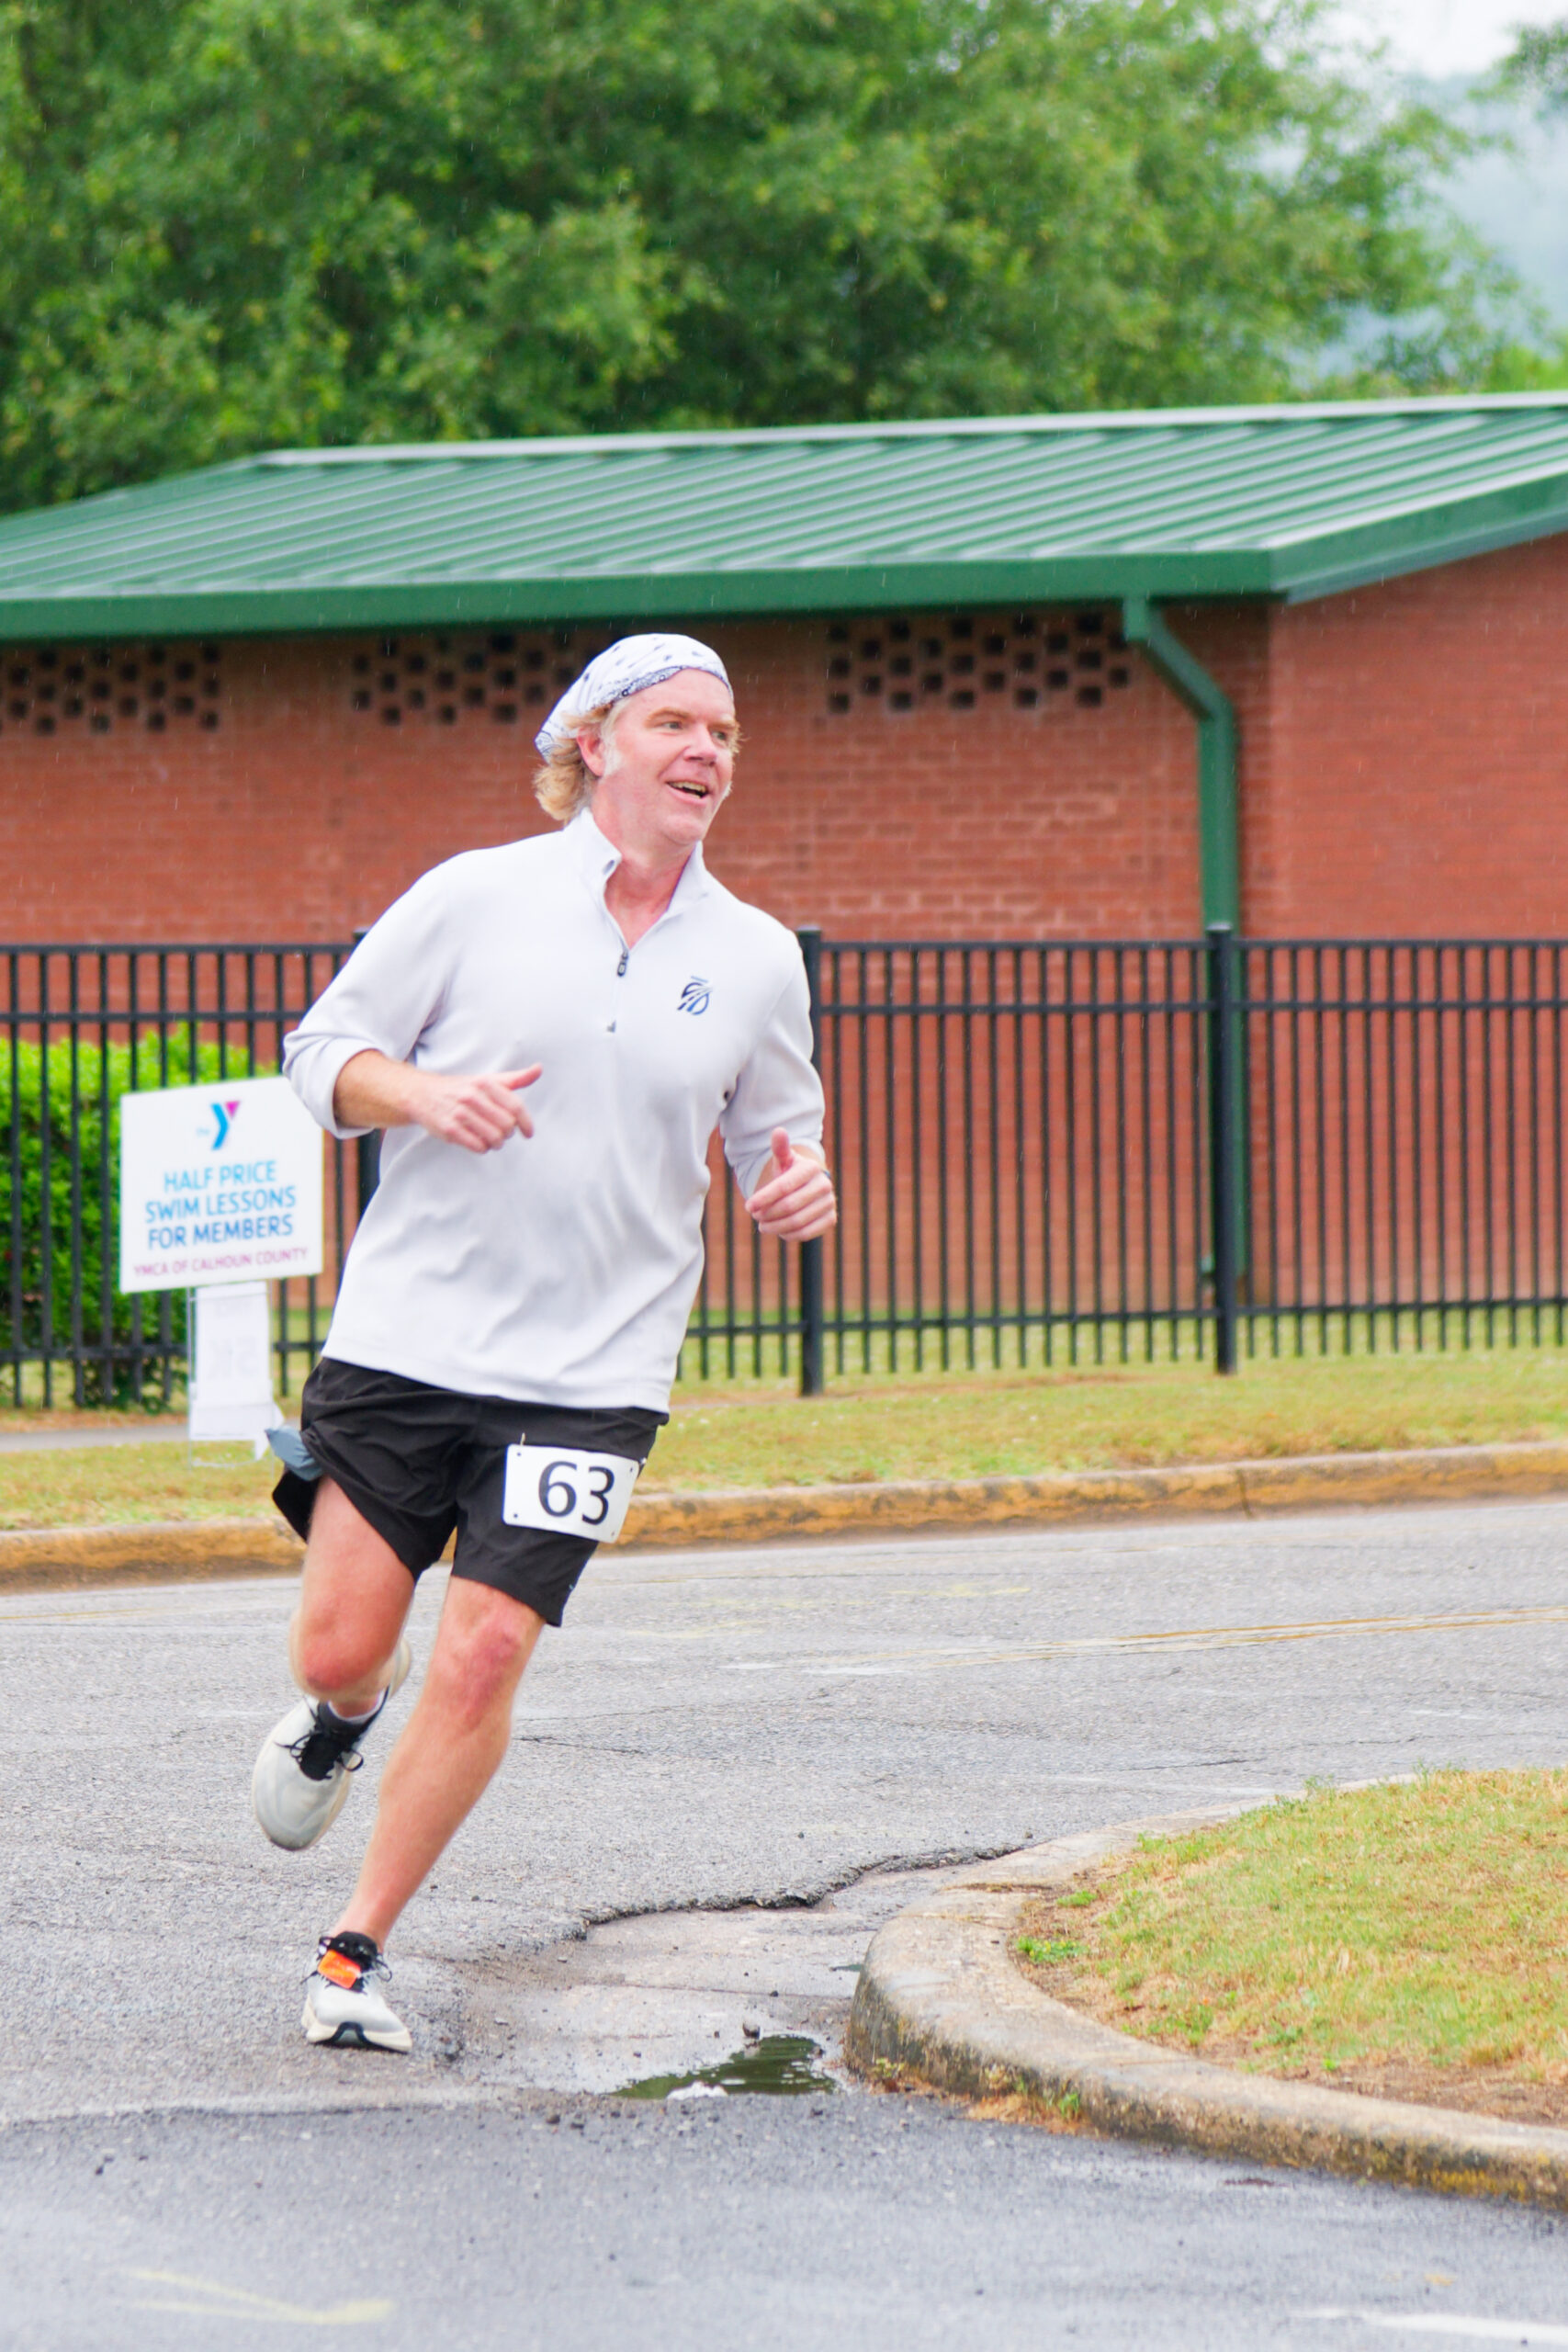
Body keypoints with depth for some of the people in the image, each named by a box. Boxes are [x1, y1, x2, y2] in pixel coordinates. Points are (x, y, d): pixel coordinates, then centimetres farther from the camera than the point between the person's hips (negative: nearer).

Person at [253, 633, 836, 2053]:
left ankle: (359, 1948, 6)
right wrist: (426, 1093, -16)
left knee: (484, 1658, -9)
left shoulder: (756, 960, 6)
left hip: (592, 1371, 1)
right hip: (404, 1337, -1)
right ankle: (344, 1716, 37)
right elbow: (324, 1051, 5)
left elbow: (778, 1131, 20)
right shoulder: (475, 898, -1)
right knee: (341, 1647, -3)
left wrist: (799, 1189, -4)